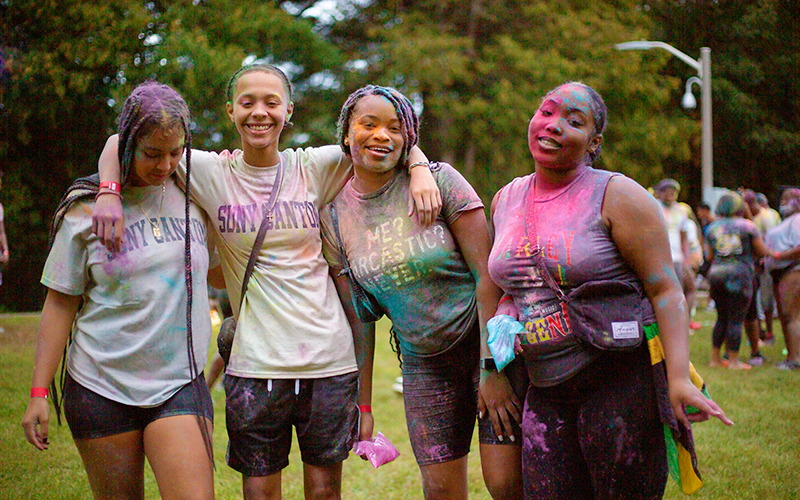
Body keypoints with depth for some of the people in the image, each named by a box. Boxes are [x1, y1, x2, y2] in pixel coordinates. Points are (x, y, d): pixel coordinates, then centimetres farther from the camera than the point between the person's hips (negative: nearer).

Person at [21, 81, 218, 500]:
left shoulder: (193, 197, 6)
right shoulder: (86, 209, -3)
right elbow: (59, 305, 0)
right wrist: (39, 393, -3)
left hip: (180, 385, 2)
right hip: (101, 386, -1)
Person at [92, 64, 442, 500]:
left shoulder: (314, 168, 3)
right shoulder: (210, 174, 0)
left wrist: (419, 171, -6)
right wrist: (109, 193, -15)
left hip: (329, 359, 1)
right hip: (255, 363, -1)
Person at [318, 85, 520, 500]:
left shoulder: (440, 180, -9)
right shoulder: (335, 216, 1)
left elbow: (487, 272, -12)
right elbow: (357, 318, 6)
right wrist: (362, 405, 5)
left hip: (484, 340, -3)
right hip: (422, 360, 3)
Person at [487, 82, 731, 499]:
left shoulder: (615, 196, -7)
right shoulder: (505, 201, 11)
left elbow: (666, 289, -12)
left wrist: (679, 379, -22)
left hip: (623, 379, -5)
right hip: (547, 390, 5)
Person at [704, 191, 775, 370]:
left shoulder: (712, 227, 10)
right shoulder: (747, 225, 0)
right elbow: (763, 251, 3)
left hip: (716, 273, 5)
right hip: (739, 275, -5)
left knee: (722, 318, 15)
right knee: (736, 319, 0)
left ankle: (715, 358, 17)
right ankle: (734, 361, 2)